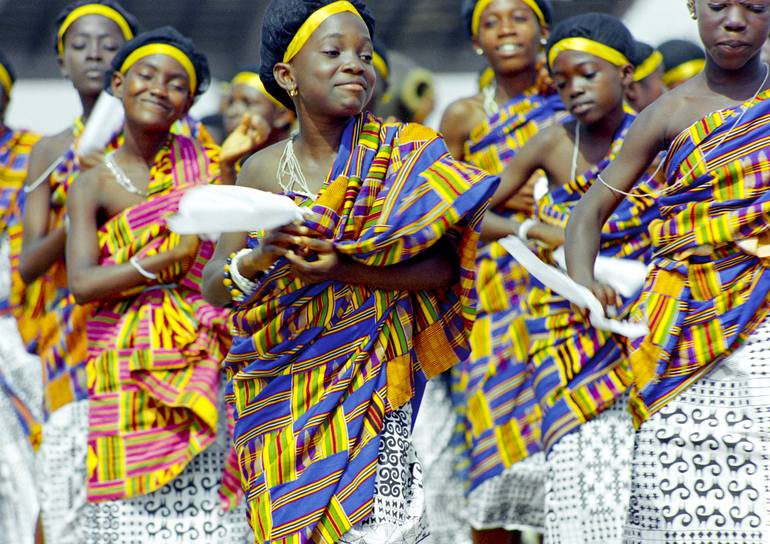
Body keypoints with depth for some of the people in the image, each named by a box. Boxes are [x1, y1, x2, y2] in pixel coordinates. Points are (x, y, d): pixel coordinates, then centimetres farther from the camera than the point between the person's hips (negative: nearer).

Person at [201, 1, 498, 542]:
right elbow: (215, 288, 3)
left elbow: (440, 270, -9)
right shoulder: (264, 169, 5)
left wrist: (342, 268, -22)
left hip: (371, 380, -2)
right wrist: (260, 257, -19)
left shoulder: (403, 154, -1)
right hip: (283, 389, 2)